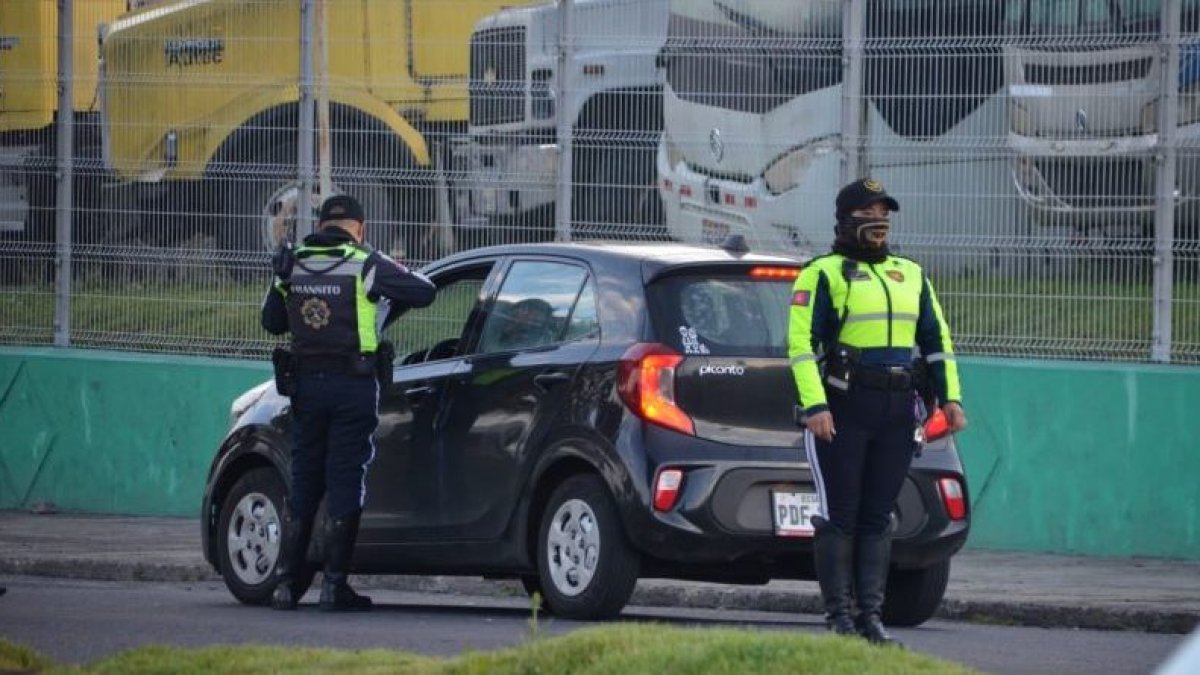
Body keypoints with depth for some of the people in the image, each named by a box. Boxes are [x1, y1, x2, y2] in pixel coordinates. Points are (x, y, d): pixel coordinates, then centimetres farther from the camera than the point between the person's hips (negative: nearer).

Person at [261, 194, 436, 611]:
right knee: (345, 482, 1)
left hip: (307, 385, 4)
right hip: (353, 385, -4)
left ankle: (285, 581, 8)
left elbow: (272, 321, 16)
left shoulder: (293, 266, 6)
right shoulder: (366, 266, -7)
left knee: (303, 482, 11)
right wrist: (388, 306, 14)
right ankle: (334, 584, 0)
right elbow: (424, 292, -5)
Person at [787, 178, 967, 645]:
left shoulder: (910, 275, 17)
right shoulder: (823, 274, -1)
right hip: (842, 409, -5)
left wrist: (949, 396, 8)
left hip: (896, 413, 5)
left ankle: (871, 615, 7)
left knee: (878, 517, 5)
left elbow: (936, 339, 20)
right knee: (839, 515, -4)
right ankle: (838, 616, 0)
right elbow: (802, 343, -8)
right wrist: (814, 406, -18)